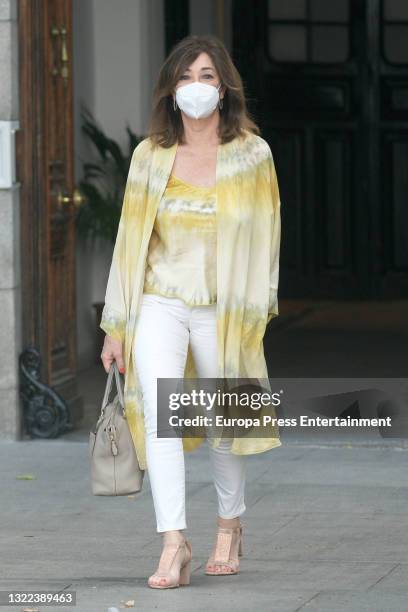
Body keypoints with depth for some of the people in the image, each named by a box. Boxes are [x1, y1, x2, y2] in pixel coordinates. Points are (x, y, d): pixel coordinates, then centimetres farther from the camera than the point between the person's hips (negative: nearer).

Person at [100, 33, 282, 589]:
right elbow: (130, 238, 8)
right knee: (160, 416, -18)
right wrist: (115, 326, 7)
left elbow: (265, 237, 2)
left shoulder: (252, 153, 0)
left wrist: (255, 312, -6)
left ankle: (230, 526, 35)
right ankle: (174, 544, -20)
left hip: (221, 309, 0)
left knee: (225, 422, 10)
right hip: (159, 304, 0)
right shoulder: (151, 155, 4)